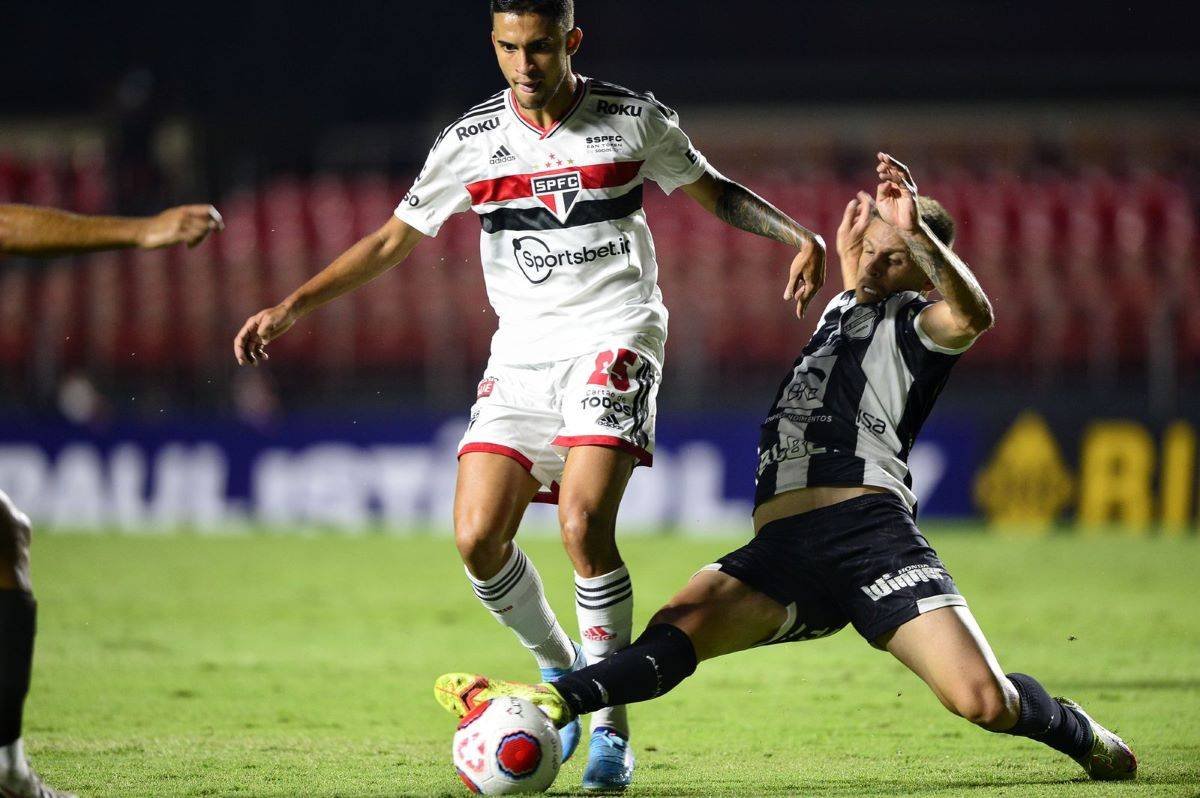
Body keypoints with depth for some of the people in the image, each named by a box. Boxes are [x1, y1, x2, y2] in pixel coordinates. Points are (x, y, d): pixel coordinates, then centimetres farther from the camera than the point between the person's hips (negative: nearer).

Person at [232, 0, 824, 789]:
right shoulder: (472, 140, 3)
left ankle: (611, 725, -10)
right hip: (521, 354, 3)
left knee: (584, 522, -23)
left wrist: (799, 236, -3)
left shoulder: (633, 118, 0)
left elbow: (713, 190, 14)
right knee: (478, 538, -11)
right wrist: (293, 305, 4)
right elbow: (393, 238, 12)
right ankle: (559, 667, 19)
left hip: (613, 339, -3)